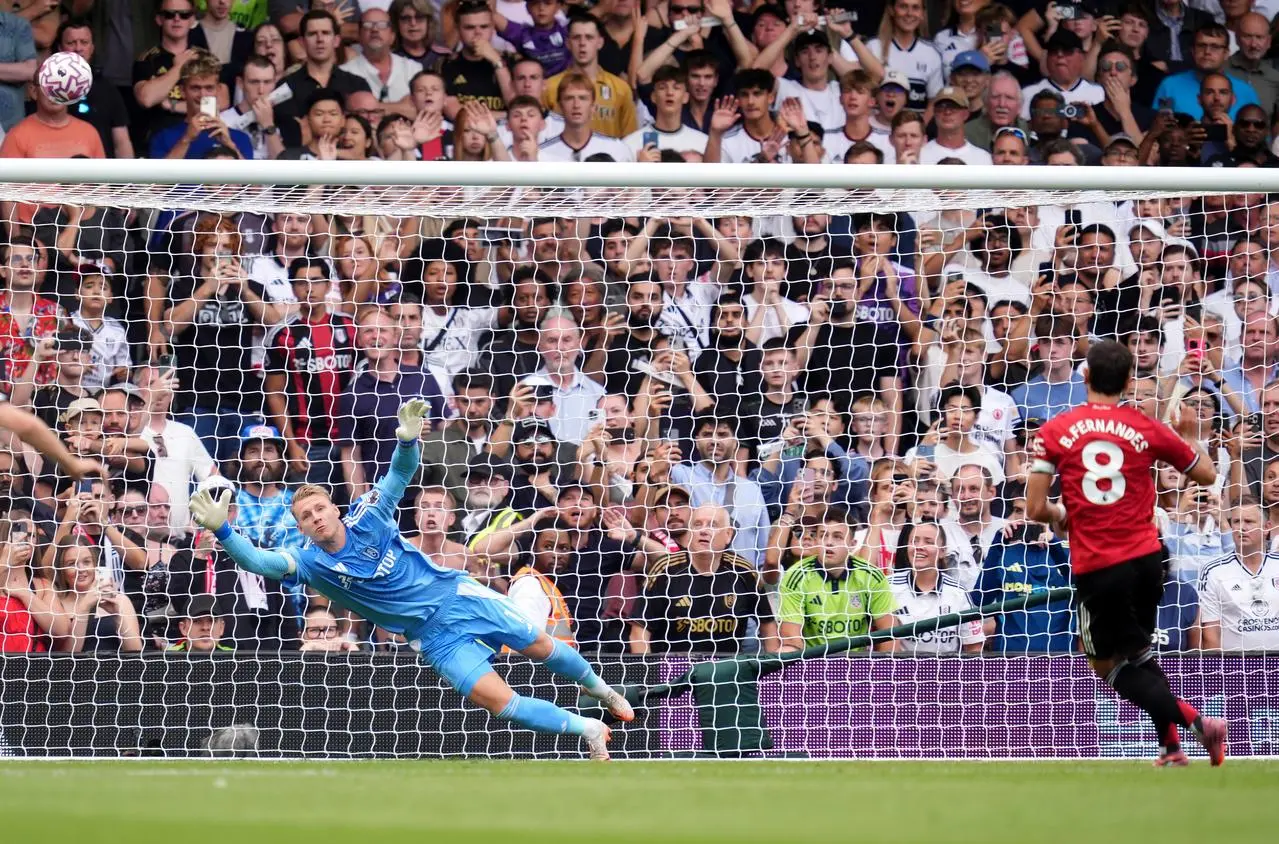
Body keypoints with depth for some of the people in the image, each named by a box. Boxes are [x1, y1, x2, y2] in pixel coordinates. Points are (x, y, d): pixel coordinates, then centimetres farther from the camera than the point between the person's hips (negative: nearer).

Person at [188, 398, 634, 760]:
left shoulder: (366, 518, -9)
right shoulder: (310, 563, -13)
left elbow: (400, 475, -11)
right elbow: (259, 561, -27)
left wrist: (408, 439, -33)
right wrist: (222, 530, -43)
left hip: (458, 594, 1)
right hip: (436, 636, -1)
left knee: (540, 647, 12)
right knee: (499, 701, -15)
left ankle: (600, 689, 40)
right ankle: (586, 729, 1)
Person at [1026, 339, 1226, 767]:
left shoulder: (1055, 431, -3)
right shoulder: (1147, 430, 2)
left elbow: (1035, 509, -6)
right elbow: (1206, 474, 15)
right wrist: (1187, 437, 33)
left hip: (1096, 567, -4)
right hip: (1147, 557, 4)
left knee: (1108, 664, 6)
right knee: (1138, 652, 24)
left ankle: (1193, 720, -13)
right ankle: (1170, 745, 16)